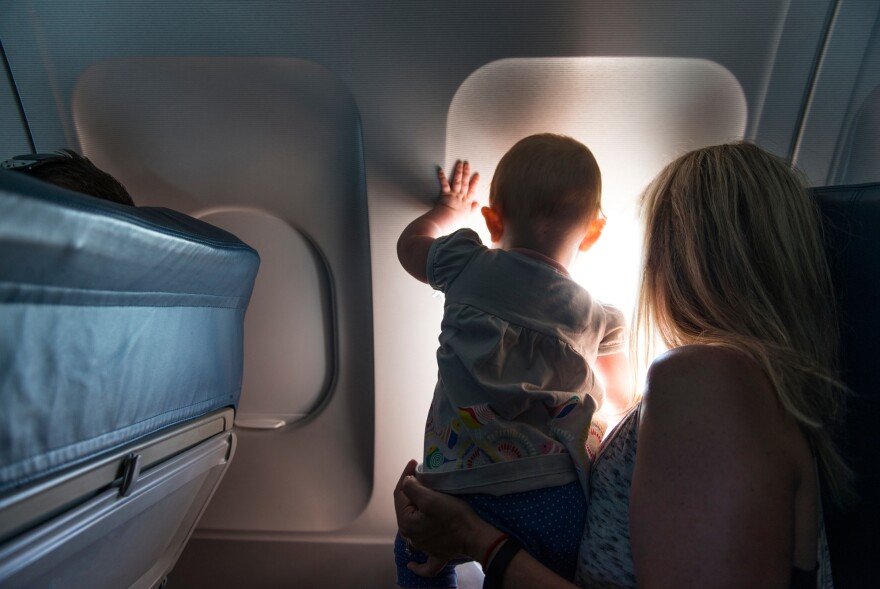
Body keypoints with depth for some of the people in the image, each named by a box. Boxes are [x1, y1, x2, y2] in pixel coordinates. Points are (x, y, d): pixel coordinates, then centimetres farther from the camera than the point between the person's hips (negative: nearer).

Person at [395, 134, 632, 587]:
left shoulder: (466, 267, 0)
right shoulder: (598, 318, 6)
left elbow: (410, 242, 22)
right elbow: (621, 394, 23)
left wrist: (451, 208, 39)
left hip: (460, 485, 1)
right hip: (557, 497, 1)